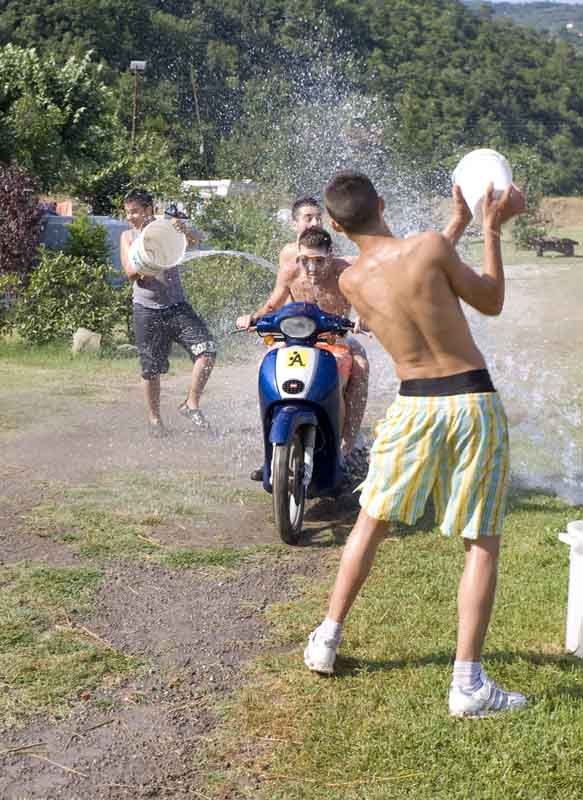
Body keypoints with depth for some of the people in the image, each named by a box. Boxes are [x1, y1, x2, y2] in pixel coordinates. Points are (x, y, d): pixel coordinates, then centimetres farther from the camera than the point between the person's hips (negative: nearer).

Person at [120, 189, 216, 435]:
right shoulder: (128, 236, 6)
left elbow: (196, 240, -16)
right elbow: (129, 272, -4)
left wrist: (186, 230, -38)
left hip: (177, 306, 0)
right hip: (147, 310, 0)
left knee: (207, 349, -18)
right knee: (151, 369, 4)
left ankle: (191, 404, -4)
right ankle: (154, 418, 22)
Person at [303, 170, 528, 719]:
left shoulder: (350, 282, 1)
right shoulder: (430, 246, -12)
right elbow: (491, 302, 1)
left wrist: (459, 224, 25)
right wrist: (492, 227, 8)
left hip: (414, 405, 3)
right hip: (473, 401, -2)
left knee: (371, 523, 20)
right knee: (482, 545, 5)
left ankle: (327, 641, 29)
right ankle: (468, 683, 4)